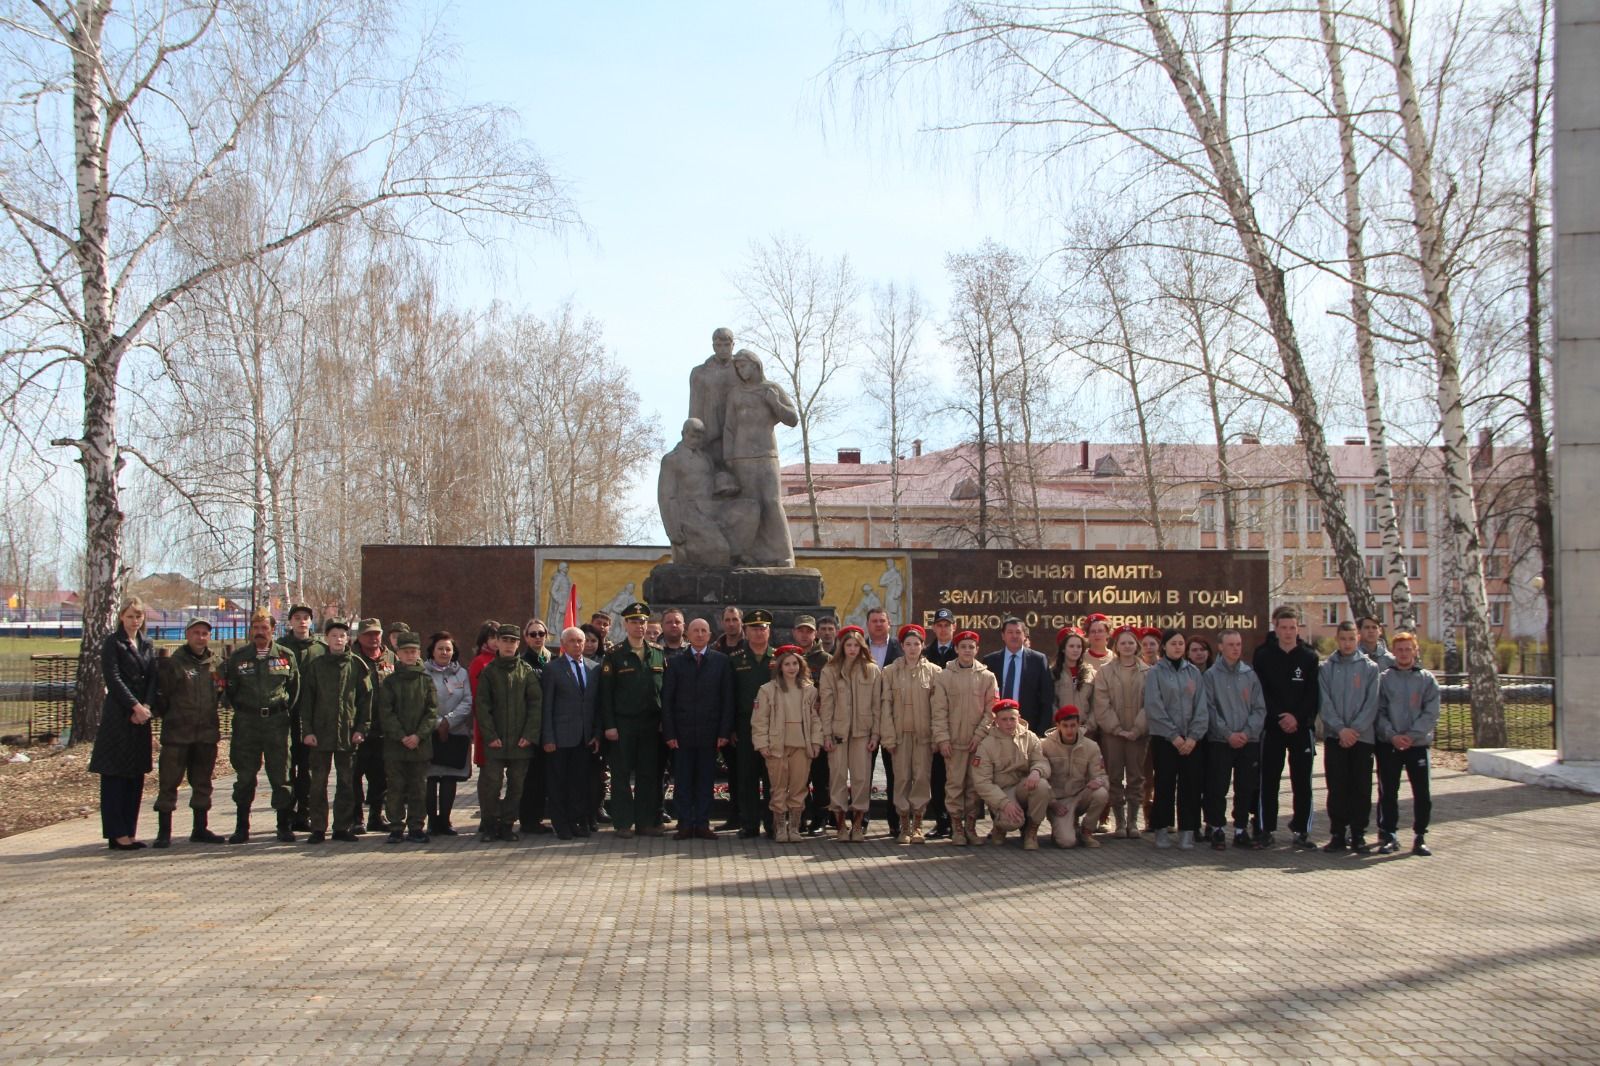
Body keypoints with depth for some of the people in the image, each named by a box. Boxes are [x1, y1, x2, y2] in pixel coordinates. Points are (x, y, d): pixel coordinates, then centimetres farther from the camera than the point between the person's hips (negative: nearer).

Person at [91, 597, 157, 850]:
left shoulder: (147, 645, 15)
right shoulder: (112, 643, -2)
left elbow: (153, 678, 8)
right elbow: (113, 678, -11)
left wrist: (146, 707, -8)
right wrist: (135, 706, -16)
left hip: (141, 716, 6)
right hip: (117, 716, -6)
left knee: (136, 776, 7)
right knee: (115, 775, -3)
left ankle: (129, 832, 13)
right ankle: (116, 834, -2)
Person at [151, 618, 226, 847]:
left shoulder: (217, 662, 9)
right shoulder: (173, 662, -3)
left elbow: (222, 691, 19)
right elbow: (160, 693, -5)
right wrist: (161, 711, -14)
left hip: (207, 733, 4)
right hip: (177, 732, -4)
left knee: (203, 783, 12)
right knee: (168, 783, -3)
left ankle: (200, 829, 21)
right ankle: (164, 832, 4)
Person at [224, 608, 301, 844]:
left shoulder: (286, 656, 3)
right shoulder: (238, 657, 4)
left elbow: (294, 687, 11)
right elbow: (230, 689, 12)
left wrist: (283, 710, 7)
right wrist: (242, 710, 7)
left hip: (277, 721, -1)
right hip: (246, 723, 1)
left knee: (281, 775, 1)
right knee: (244, 776, 4)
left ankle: (284, 825, 8)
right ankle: (241, 827, 11)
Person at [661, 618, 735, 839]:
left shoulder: (721, 661, 5)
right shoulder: (675, 662, 6)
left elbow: (727, 699, 3)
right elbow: (667, 699, 3)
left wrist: (724, 732, -4)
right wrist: (669, 733, -5)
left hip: (709, 732, 0)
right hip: (682, 732, 0)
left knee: (706, 780, 4)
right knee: (682, 780, 2)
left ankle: (702, 824, 10)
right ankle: (685, 824, 7)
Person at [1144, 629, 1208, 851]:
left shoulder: (1193, 672, 9)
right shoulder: (1155, 673, 1)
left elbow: (1202, 706, 4)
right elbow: (1154, 707, -7)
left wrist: (1194, 736, -8)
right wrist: (1174, 735, -12)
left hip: (1192, 739, 2)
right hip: (1164, 738, -2)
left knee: (1190, 784, 1)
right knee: (1165, 784, 0)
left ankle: (1187, 830, 6)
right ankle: (1162, 829, 8)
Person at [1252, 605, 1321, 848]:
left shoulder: (1309, 656, 4)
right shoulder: (1263, 656, 2)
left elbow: (1313, 694, -1)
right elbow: (1260, 692, -3)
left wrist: (1297, 717, -13)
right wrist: (1279, 717, -13)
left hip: (1302, 727, 1)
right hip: (1272, 727, -1)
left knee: (1302, 780, 4)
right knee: (1268, 780, 0)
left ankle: (1301, 830, 11)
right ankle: (1265, 829, 6)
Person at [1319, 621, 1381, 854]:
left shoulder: (1370, 668, 4)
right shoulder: (1325, 668, 6)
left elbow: (1372, 703, -3)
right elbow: (1324, 703, -1)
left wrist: (1355, 729, -13)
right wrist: (1340, 729, -13)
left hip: (1363, 736, 0)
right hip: (1334, 736, 0)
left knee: (1361, 788, 1)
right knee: (1336, 787, 1)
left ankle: (1358, 834, 8)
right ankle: (1337, 833, 7)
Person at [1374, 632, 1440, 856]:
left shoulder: (1427, 680, 3)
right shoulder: (1383, 679, 3)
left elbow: (1431, 714, -3)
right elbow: (1379, 712, -1)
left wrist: (1412, 735, -14)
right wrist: (1391, 735, -15)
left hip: (1418, 743, 0)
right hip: (1388, 744, 0)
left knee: (1422, 793, 1)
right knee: (1388, 792, 3)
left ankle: (1420, 836, 11)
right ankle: (1388, 835, 12)